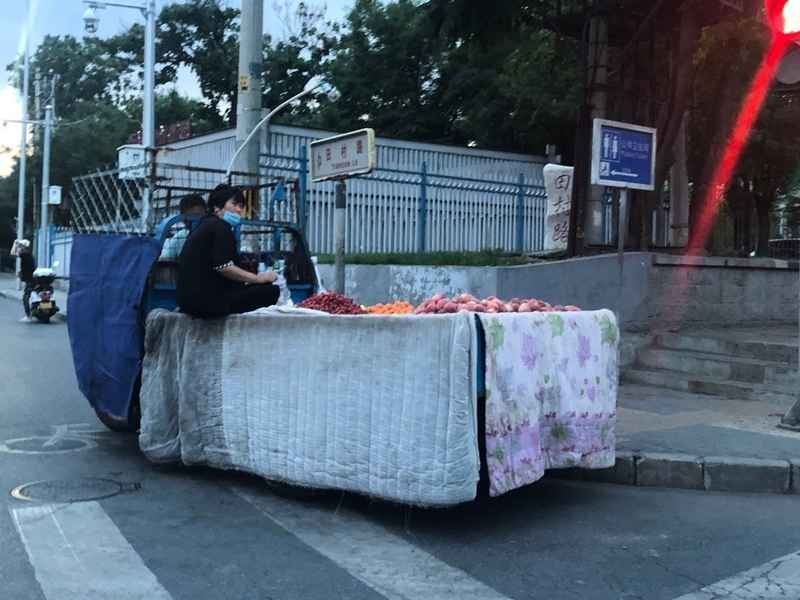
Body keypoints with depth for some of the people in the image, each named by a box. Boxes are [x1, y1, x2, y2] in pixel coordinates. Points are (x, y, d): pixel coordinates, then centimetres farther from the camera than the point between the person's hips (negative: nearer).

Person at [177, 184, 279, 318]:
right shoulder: (220, 226, -5)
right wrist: (259, 278, -10)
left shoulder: (206, 226, 24)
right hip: (206, 300, -10)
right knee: (272, 291, -12)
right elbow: (223, 267, -18)